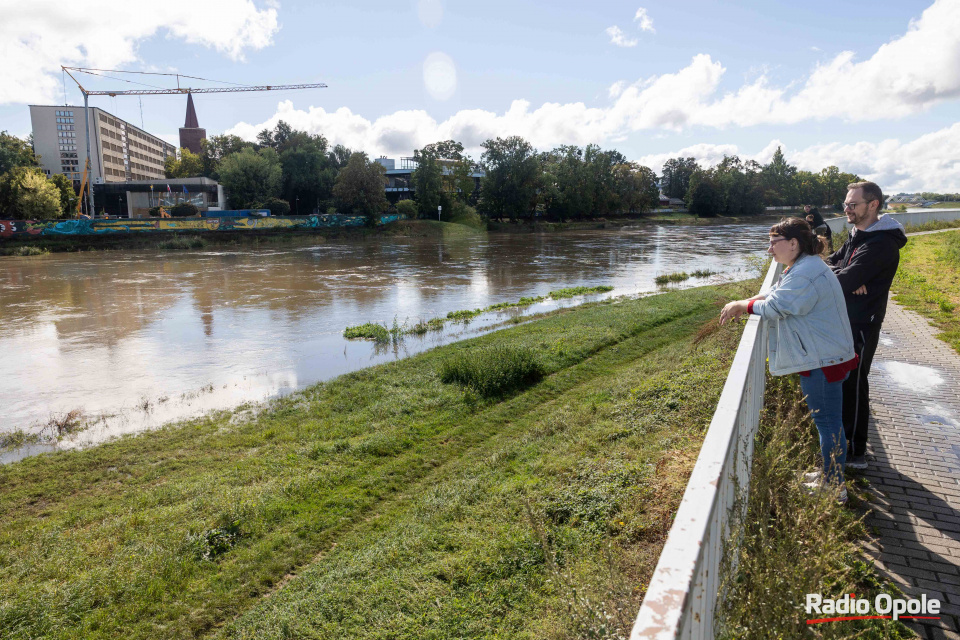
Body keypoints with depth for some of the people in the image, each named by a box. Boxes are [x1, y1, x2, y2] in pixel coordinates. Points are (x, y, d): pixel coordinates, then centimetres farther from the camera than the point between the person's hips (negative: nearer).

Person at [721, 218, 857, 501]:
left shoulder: (806, 272, -21)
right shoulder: (804, 267, 15)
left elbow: (776, 307, -21)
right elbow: (775, 295, 18)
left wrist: (744, 305, -5)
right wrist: (743, 304, 3)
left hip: (822, 361, -11)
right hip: (824, 357, 11)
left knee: (828, 421, -1)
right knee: (827, 420, 19)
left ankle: (834, 487, 10)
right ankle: (830, 476, 32)